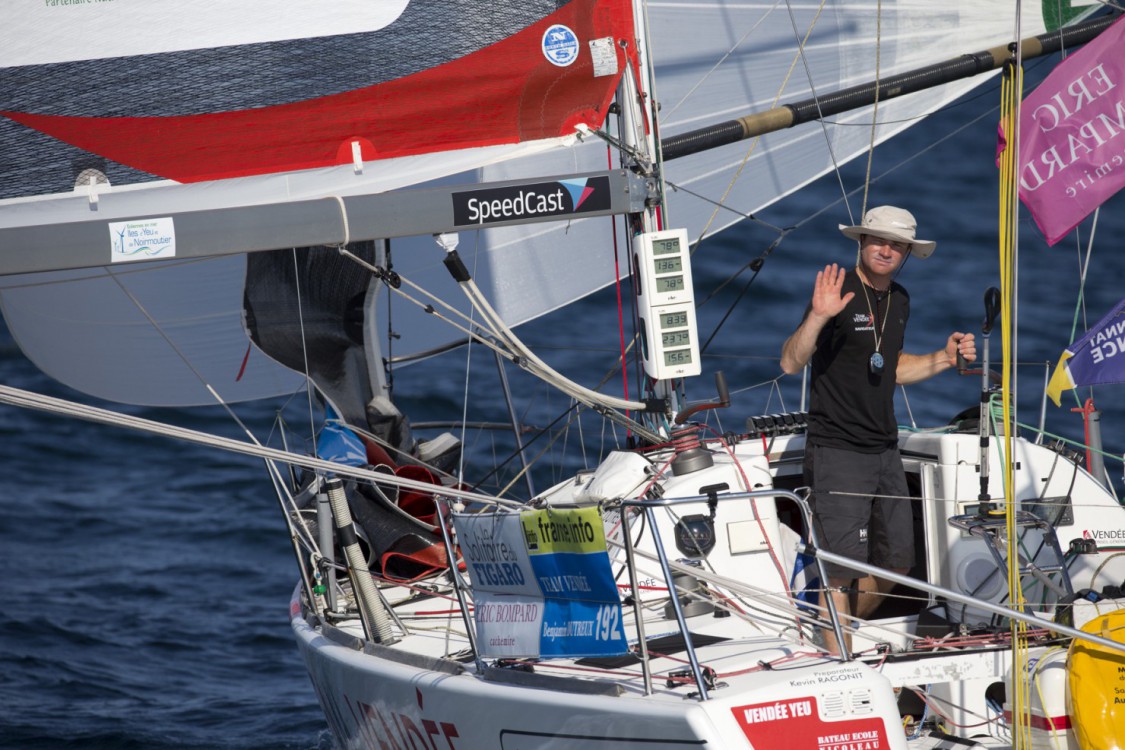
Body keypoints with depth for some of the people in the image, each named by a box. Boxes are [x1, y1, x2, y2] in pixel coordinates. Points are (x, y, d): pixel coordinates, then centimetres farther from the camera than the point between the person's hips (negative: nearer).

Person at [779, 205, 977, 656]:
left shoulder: (899, 301, 12)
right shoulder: (840, 294, -12)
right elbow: (791, 364, -19)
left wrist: (944, 359, 13)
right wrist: (817, 317, -34)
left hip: (884, 451, 8)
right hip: (837, 454, -8)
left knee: (894, 564, 12)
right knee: (843, 570, -9)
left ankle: (842, 633, 32)